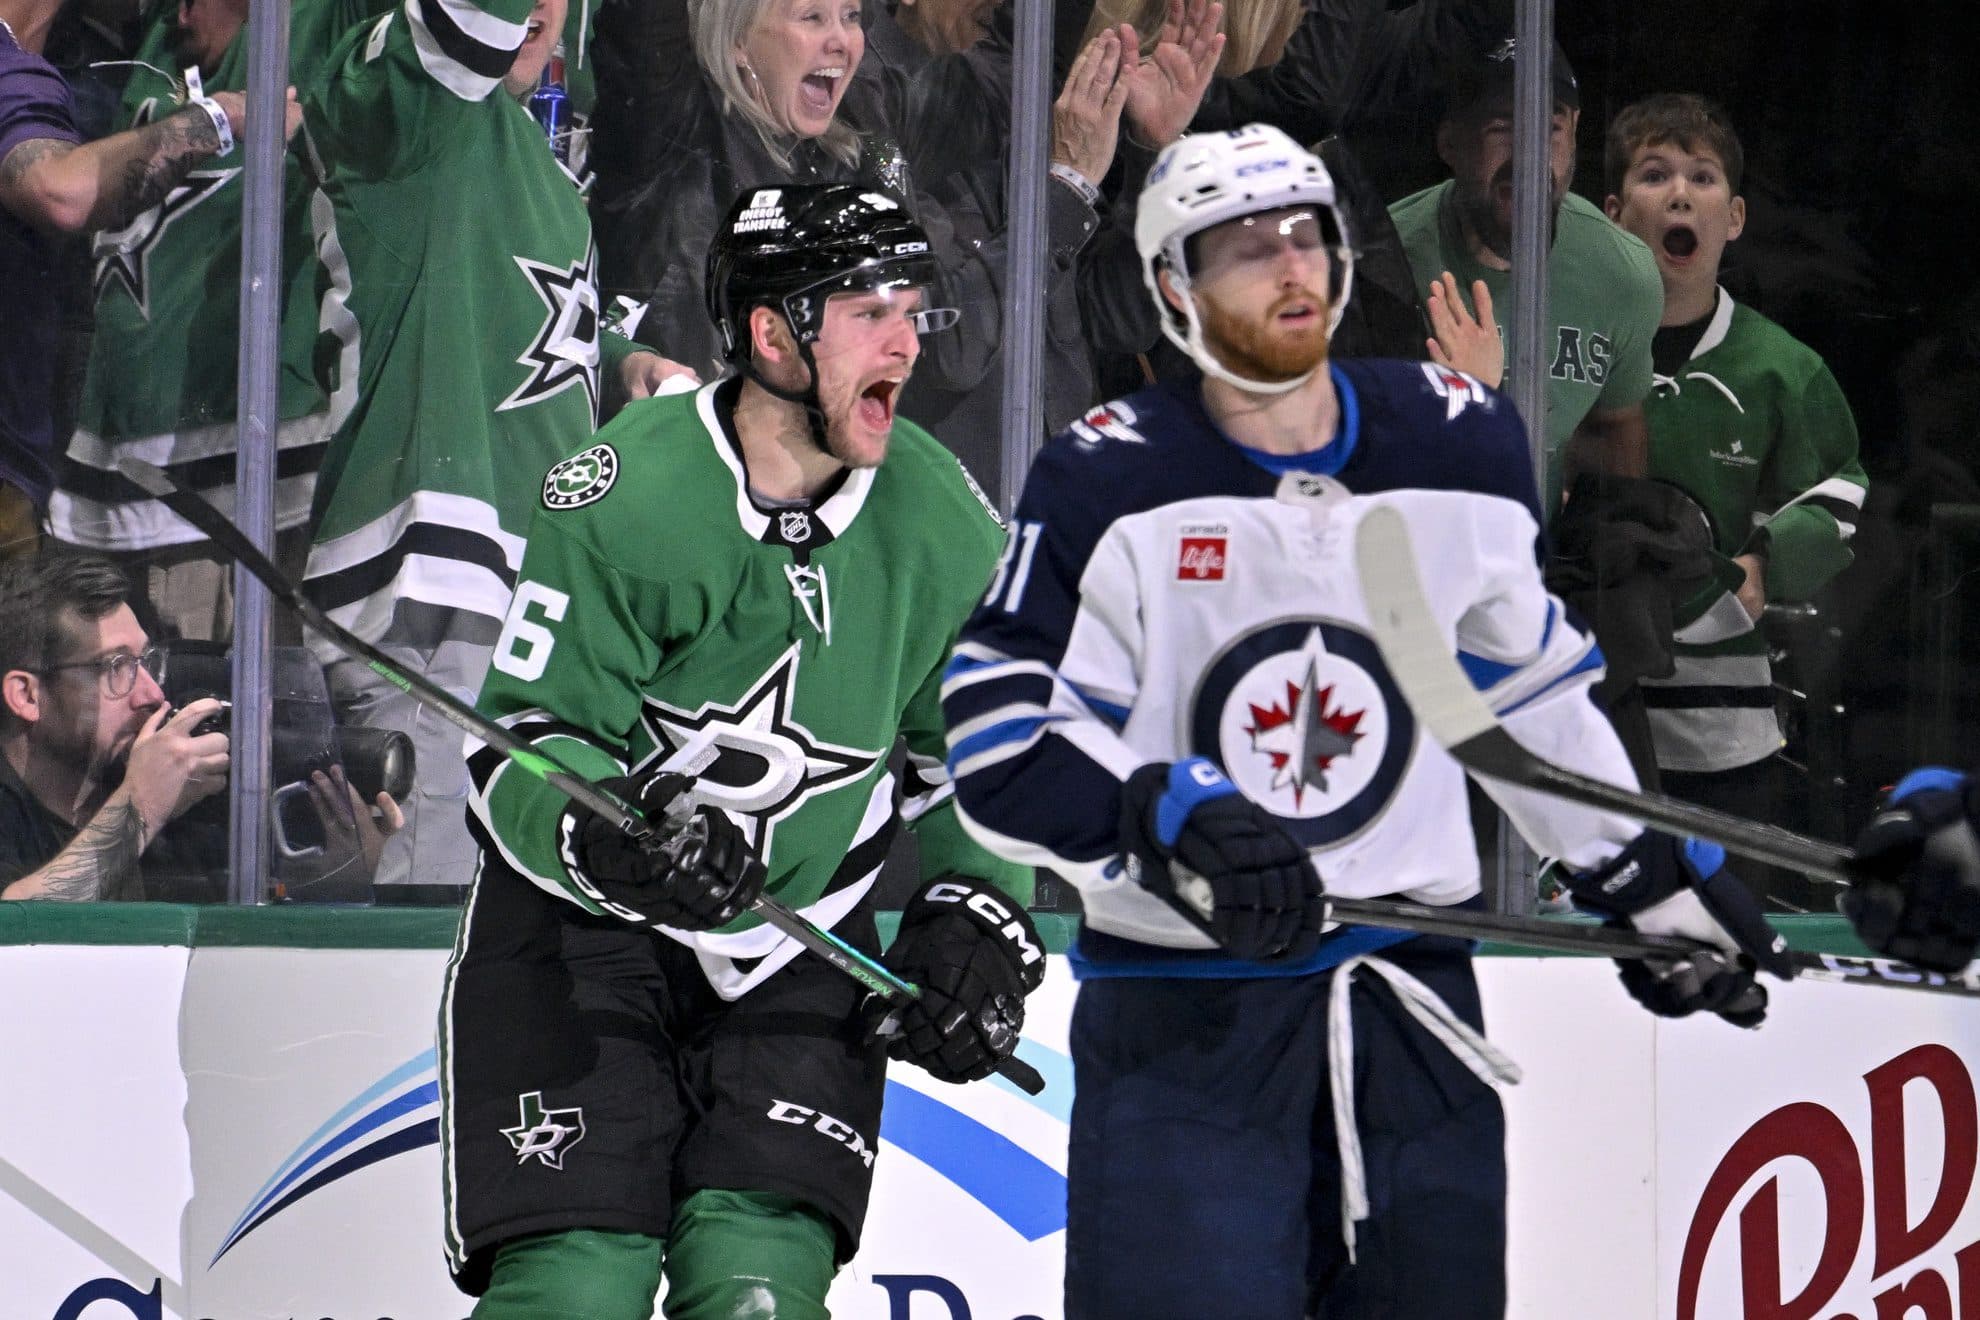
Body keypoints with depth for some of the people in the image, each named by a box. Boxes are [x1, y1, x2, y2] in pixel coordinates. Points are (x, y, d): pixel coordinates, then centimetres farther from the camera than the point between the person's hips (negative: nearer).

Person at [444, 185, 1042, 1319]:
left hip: (802, 949, 4)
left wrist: (978, 921, 0)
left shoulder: (943, 522, -3)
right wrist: (614, 843, -34)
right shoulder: (625, 496, -18)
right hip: (583, 929, -3)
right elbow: (520, 751, -15)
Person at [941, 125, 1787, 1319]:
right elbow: (1001, 739, -11)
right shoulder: (1109, 484, -7)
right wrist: (1171, 821, -26)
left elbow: (1529, 686, 19)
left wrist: (1654, 880, 20)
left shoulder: (1460, 442, 5)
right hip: (1181, 1022, -4)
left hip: (1414, 1010, 4)